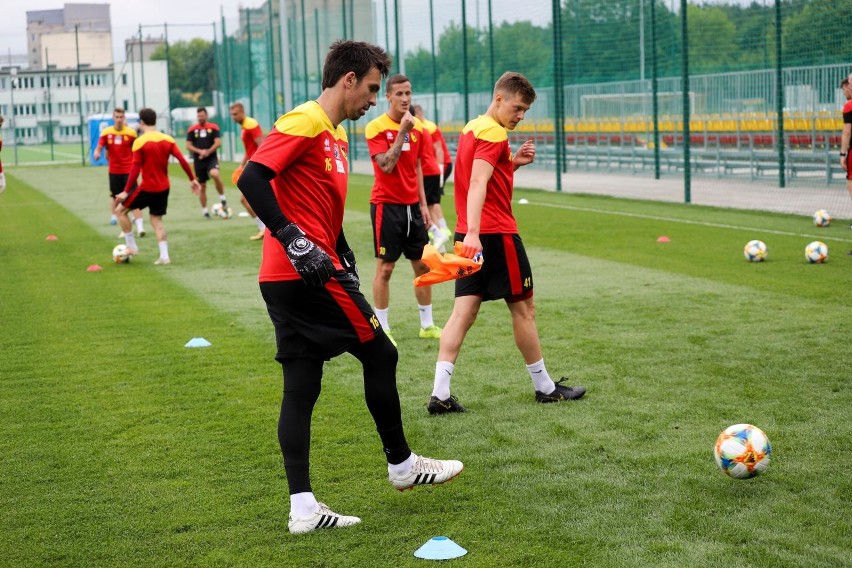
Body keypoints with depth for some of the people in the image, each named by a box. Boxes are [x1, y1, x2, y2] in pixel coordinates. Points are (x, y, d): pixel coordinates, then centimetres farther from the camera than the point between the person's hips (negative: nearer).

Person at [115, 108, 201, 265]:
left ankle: (131, 246, 13)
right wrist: (192, 179, 6)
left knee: (120, 210, 12)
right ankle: (164, 256, 5)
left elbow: (135, 170, -16)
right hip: (164, 188, 6)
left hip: (147, 188, -5)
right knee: (156, 220, 16)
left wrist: (126, 191, -13)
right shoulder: (168, 139, 1)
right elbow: (182, 160, -3)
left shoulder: (140, 142, -13)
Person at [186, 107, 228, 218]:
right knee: (202, 186, 6)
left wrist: (208, 151, -19)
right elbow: (188, 146, 2)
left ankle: (223, 198, -14)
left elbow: (218, 142, -5)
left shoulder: (213, 128, 1)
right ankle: (204, 211, 18)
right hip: (198, 160, 2)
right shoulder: (192, 129, 4)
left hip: (211, 158, -2)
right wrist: (200, 151, -14)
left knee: (215, 174, -32)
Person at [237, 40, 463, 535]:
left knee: (301, 388, 6)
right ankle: (402, 464, 19)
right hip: (309, 274, -10)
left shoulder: (335, 135, 19)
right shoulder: (305, 122, -11)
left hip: (288, 279, 10)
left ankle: (303, 508, 7)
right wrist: (294, 241, -25)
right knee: (380, 354, 4)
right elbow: (251, 179, -22)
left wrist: (345, 259, 19)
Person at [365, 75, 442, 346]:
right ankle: (382, 329, 6)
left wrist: (423, 204, 12)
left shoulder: (417, 127, 8)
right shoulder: (376, 127, -10)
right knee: (385, 267, -1)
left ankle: (427, 325, 19)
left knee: (423, 264, 9)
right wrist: (402, 132, -21)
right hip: (387, 205, -6)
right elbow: (386, 166, -20)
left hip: (412, 206, 6)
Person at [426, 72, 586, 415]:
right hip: (495, 234, -8)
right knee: (523, 309, 5)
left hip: (472, 236, 8)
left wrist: (514, 162, 12)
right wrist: (473, 232, -36)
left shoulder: (472, 129, 16)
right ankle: (544, 387, 18)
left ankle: (440, 394, -7)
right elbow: (477, 184, -26)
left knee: (463, 312, 2)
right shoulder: (493, 132, -13)